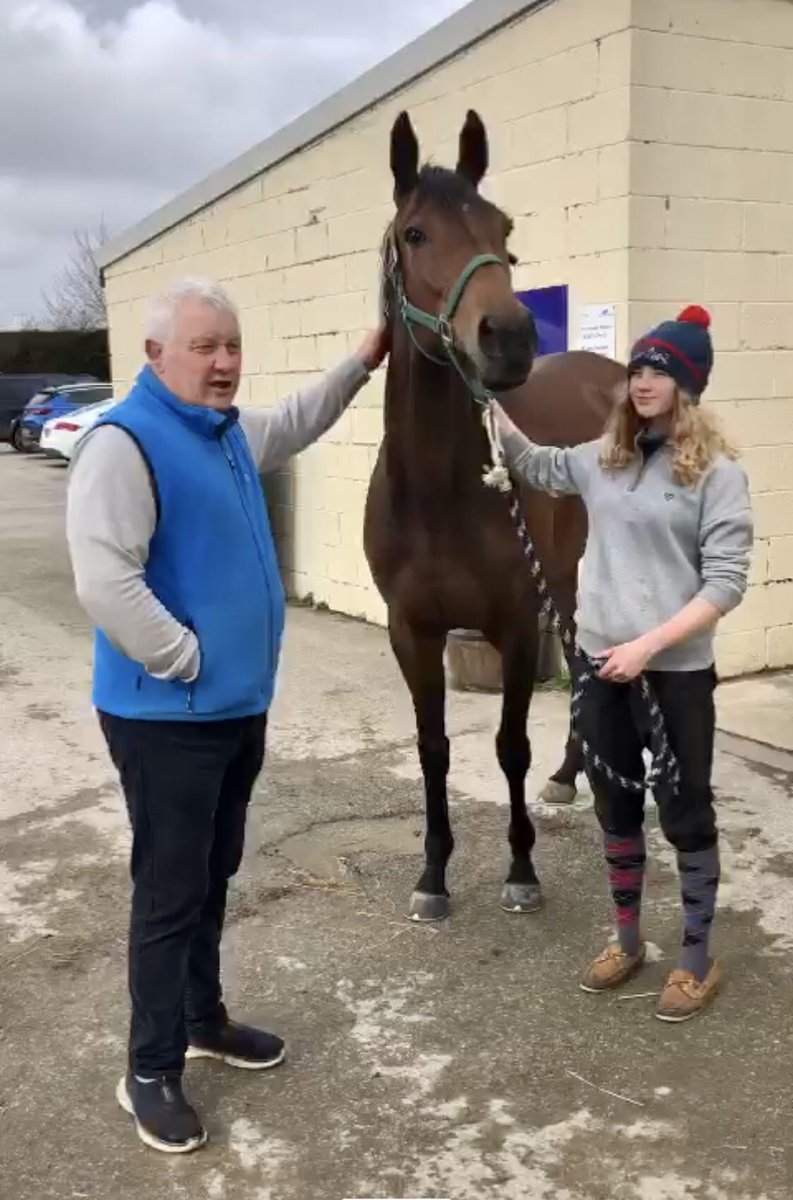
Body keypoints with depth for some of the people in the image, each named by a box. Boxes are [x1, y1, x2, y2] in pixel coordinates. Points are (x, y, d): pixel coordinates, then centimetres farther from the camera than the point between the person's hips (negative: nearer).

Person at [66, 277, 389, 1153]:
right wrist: (188, 661, -21)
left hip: (238, 707, 9)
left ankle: (203, 1021, 37)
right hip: (166, 717, -9)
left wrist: (361, 363, 27)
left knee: (213, 880, 20)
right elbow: (103, 581, -29)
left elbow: (297, 423, 33)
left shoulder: (230, 431, 10)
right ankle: (150, 1072, 17)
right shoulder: (124, 443, -19)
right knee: (169, 893, 1)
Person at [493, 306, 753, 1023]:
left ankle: (697, 960, 24)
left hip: (676, 673, -5)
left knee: (685, 816, 7)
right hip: (602, 665, 5)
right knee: (616, 809, 16)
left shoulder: (716, 473, -11)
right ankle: (627, 941, 34)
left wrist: (648, 644, -22)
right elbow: (533, 465, 25)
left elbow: (726, 585, -15)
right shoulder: (603, 459, 5)